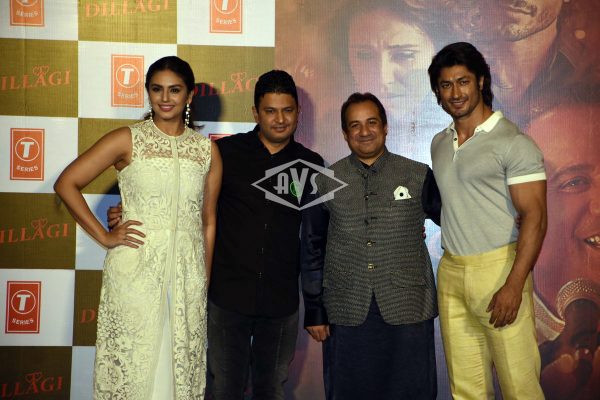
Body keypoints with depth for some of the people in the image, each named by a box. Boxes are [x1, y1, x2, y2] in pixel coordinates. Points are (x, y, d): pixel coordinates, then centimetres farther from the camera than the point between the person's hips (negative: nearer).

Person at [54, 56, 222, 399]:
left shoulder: (207, 149, 6)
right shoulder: (127, 140, -2)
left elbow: (208, 222, 10)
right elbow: (66, 184, -2)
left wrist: (205, 283, 9)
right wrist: (104, 236, -5)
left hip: (187, 274, 3)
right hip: (134, 271, -2)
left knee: (182, 368, 11)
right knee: (131, 366, 6)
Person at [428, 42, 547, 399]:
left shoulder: (513, 142, -6)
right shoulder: (440, 144, 14)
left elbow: (535, 217, -11)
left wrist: (514, 285, -20)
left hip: (499, 270, -5)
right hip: (451, 274, 6)